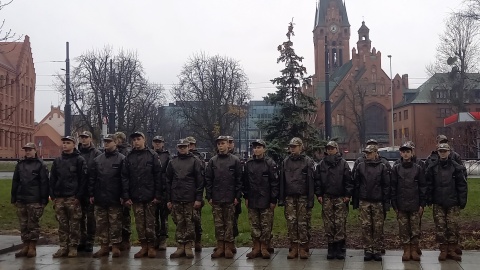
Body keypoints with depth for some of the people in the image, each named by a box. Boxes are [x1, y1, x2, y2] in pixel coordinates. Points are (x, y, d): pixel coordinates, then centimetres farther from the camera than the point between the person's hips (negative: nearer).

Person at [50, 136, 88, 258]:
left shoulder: (79, 160, -1)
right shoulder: (57, 161, 14)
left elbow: (83, 179, -6)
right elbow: (52, 179, 15)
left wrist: (78, 196, -11)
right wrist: (53, 195, 6)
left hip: (73, 197, -4)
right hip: (59, 198, 5)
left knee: (74, 224, -1)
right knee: (62, 224, 7)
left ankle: (73, 247, 6)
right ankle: (63, 247, 13)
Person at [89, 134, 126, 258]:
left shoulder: (121, 159, -2)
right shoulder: (97, 160, 11)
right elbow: (92, 178, 11)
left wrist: (124, 195, -13)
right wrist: (91, 194, 6)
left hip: (114, 199, -5)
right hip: (100, 198, 5)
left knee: (115, 224, 1)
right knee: (101, 223, 9)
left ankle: (116, 247, 10)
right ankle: (104, 246, 17)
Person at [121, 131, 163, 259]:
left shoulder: (152, 155, -1)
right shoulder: (129, 157, 7)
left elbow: (158, 176, -4)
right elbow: (124, 177, 4)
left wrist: (158, 195, -9)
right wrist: (126, 196, -4)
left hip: (150, 196, -2)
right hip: (135, 196, 2)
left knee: (150, 222, 3)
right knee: (139, 222, 5)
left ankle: (151, 246, 13)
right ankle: (144, 246, 15)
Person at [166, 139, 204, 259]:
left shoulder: (195, 161, 3)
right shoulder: (172, 162, 12)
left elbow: (200, 181, -2)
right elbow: (168, 181, 12)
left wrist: (198, 199, -8)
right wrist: (168, 199, 6)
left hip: (190, 199, -3)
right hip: (176, 199, 3)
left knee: (189, 223, 0)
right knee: (179, 223, 5)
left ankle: (188, 247, 7)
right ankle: (180, 247, 11)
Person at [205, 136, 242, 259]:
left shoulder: (235, 161, 2)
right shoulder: (212, 161, 7)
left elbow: (239, 180, 1)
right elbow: (208, 180, 6)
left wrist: (237, 196, -5)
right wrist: (209, 196, 0)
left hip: (230, 198, -2)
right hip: (216, 198, 2)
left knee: (229, 223, 2)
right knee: (218, 223, 5)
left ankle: (228, 247, 7)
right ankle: (220, 247, 11)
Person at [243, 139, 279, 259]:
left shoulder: (270, 163, -5)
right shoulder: (248, 164, 8)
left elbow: (275, 182, -7)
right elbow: (245, 182, 12)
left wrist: (273, 199, -10)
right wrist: (246, 197, 8)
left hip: (266, 200, -4)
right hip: (252, 201, 4)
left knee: (266, 225, 1)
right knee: (254, 225, 8)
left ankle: (264, 248, 10)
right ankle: (256, 247, 15)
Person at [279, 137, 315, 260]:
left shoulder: (308, 161, 1)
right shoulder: (285, 162, 12)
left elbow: (311, 181, -3)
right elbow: (282, 181, 12)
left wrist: (310, 199, -9)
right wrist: (281, 198, 6)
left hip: (303, 197, -3)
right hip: (289, 198, 3)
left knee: (303, 223, -2)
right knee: (291, 222, 1)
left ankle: (303, 248, 5)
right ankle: (294, 248, 8)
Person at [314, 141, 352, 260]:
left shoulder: (343, 163, 5)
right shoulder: (321, 164, 10)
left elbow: (349, 180, 2)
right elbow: (317, 180, 11)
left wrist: (347, 195, -4)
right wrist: (319, 194, 4)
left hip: (341, 198, -2)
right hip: (326, 198, 2)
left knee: (340, 223, -5)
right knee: (328, 224, 2)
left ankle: (340, 248, 2)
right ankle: (331, 248, 9)